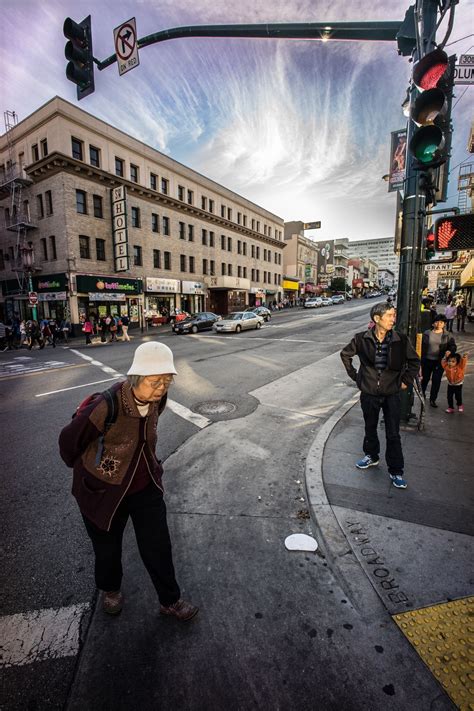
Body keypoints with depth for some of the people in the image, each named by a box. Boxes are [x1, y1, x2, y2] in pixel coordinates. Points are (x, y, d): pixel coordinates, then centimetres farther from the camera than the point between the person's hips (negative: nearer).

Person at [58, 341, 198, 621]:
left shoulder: (158, 399, -17)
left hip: (145, 487, 4)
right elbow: (69, 440, -16)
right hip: (103, 491, -3)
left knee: (158, 547, 14)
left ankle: (170, 601, 41)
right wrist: (83, 467, 2)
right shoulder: (106, 407, -36)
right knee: (108, 549, 23)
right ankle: (110, 590, 56)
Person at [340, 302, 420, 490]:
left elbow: (414, 361, 7)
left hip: (391, 394, 0)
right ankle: (371, 456, 42)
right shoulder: (362, 338, -11)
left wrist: (406, 380, 1)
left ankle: (396, 471, 21)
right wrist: (354, 375, 3)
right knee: (370, 428, 19)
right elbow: (345, 354, 5)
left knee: (393, 434, 6)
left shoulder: (400, 340, -10)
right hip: (369, 393, 1)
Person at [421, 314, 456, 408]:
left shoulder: (447, 336, 0)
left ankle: (432, 399, 17)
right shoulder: (427, 333, -2)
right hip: (427, 360, 0)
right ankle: (422, 393, 42)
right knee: (425, 378, 15)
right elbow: (422, 347, 0)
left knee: (436, 381, 3)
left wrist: (450, 350, -26)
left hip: (439, 362, 0)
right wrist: (421, 360, -1)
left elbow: (453, 346, -1)